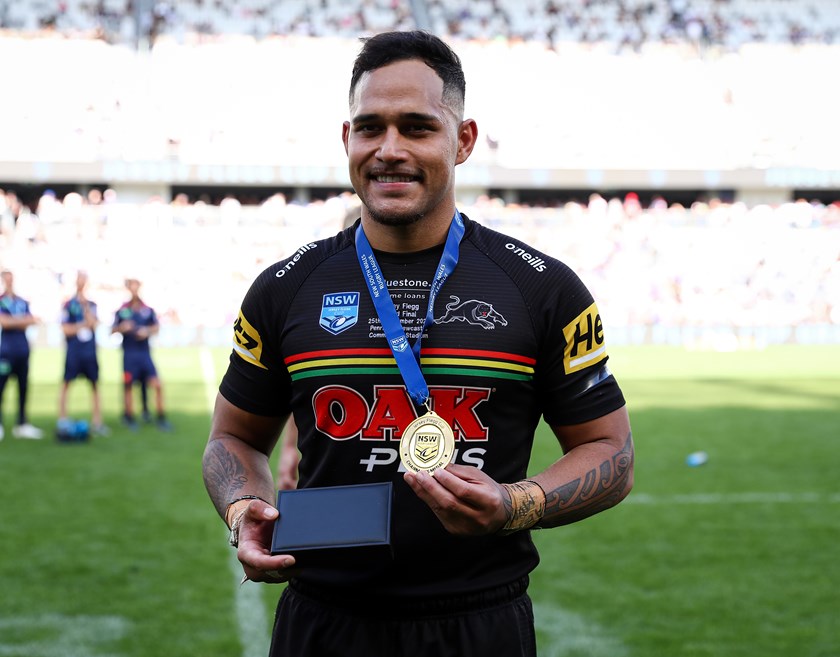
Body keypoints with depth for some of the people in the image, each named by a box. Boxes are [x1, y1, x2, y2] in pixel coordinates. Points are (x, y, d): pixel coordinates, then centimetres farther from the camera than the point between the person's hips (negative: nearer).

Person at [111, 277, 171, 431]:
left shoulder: (148, 310, 5)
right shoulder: (122, 310, 2)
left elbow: (156, 327, 9)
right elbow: (113, 330, 4)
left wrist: (147, 331, -11)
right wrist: (122, 328, -16)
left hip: (145, 353, 1)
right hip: (129, 354, -1)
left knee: (156, 384, -7)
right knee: (128, 385, 3)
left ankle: (161, 418, 2)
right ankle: (129, 417, 18)